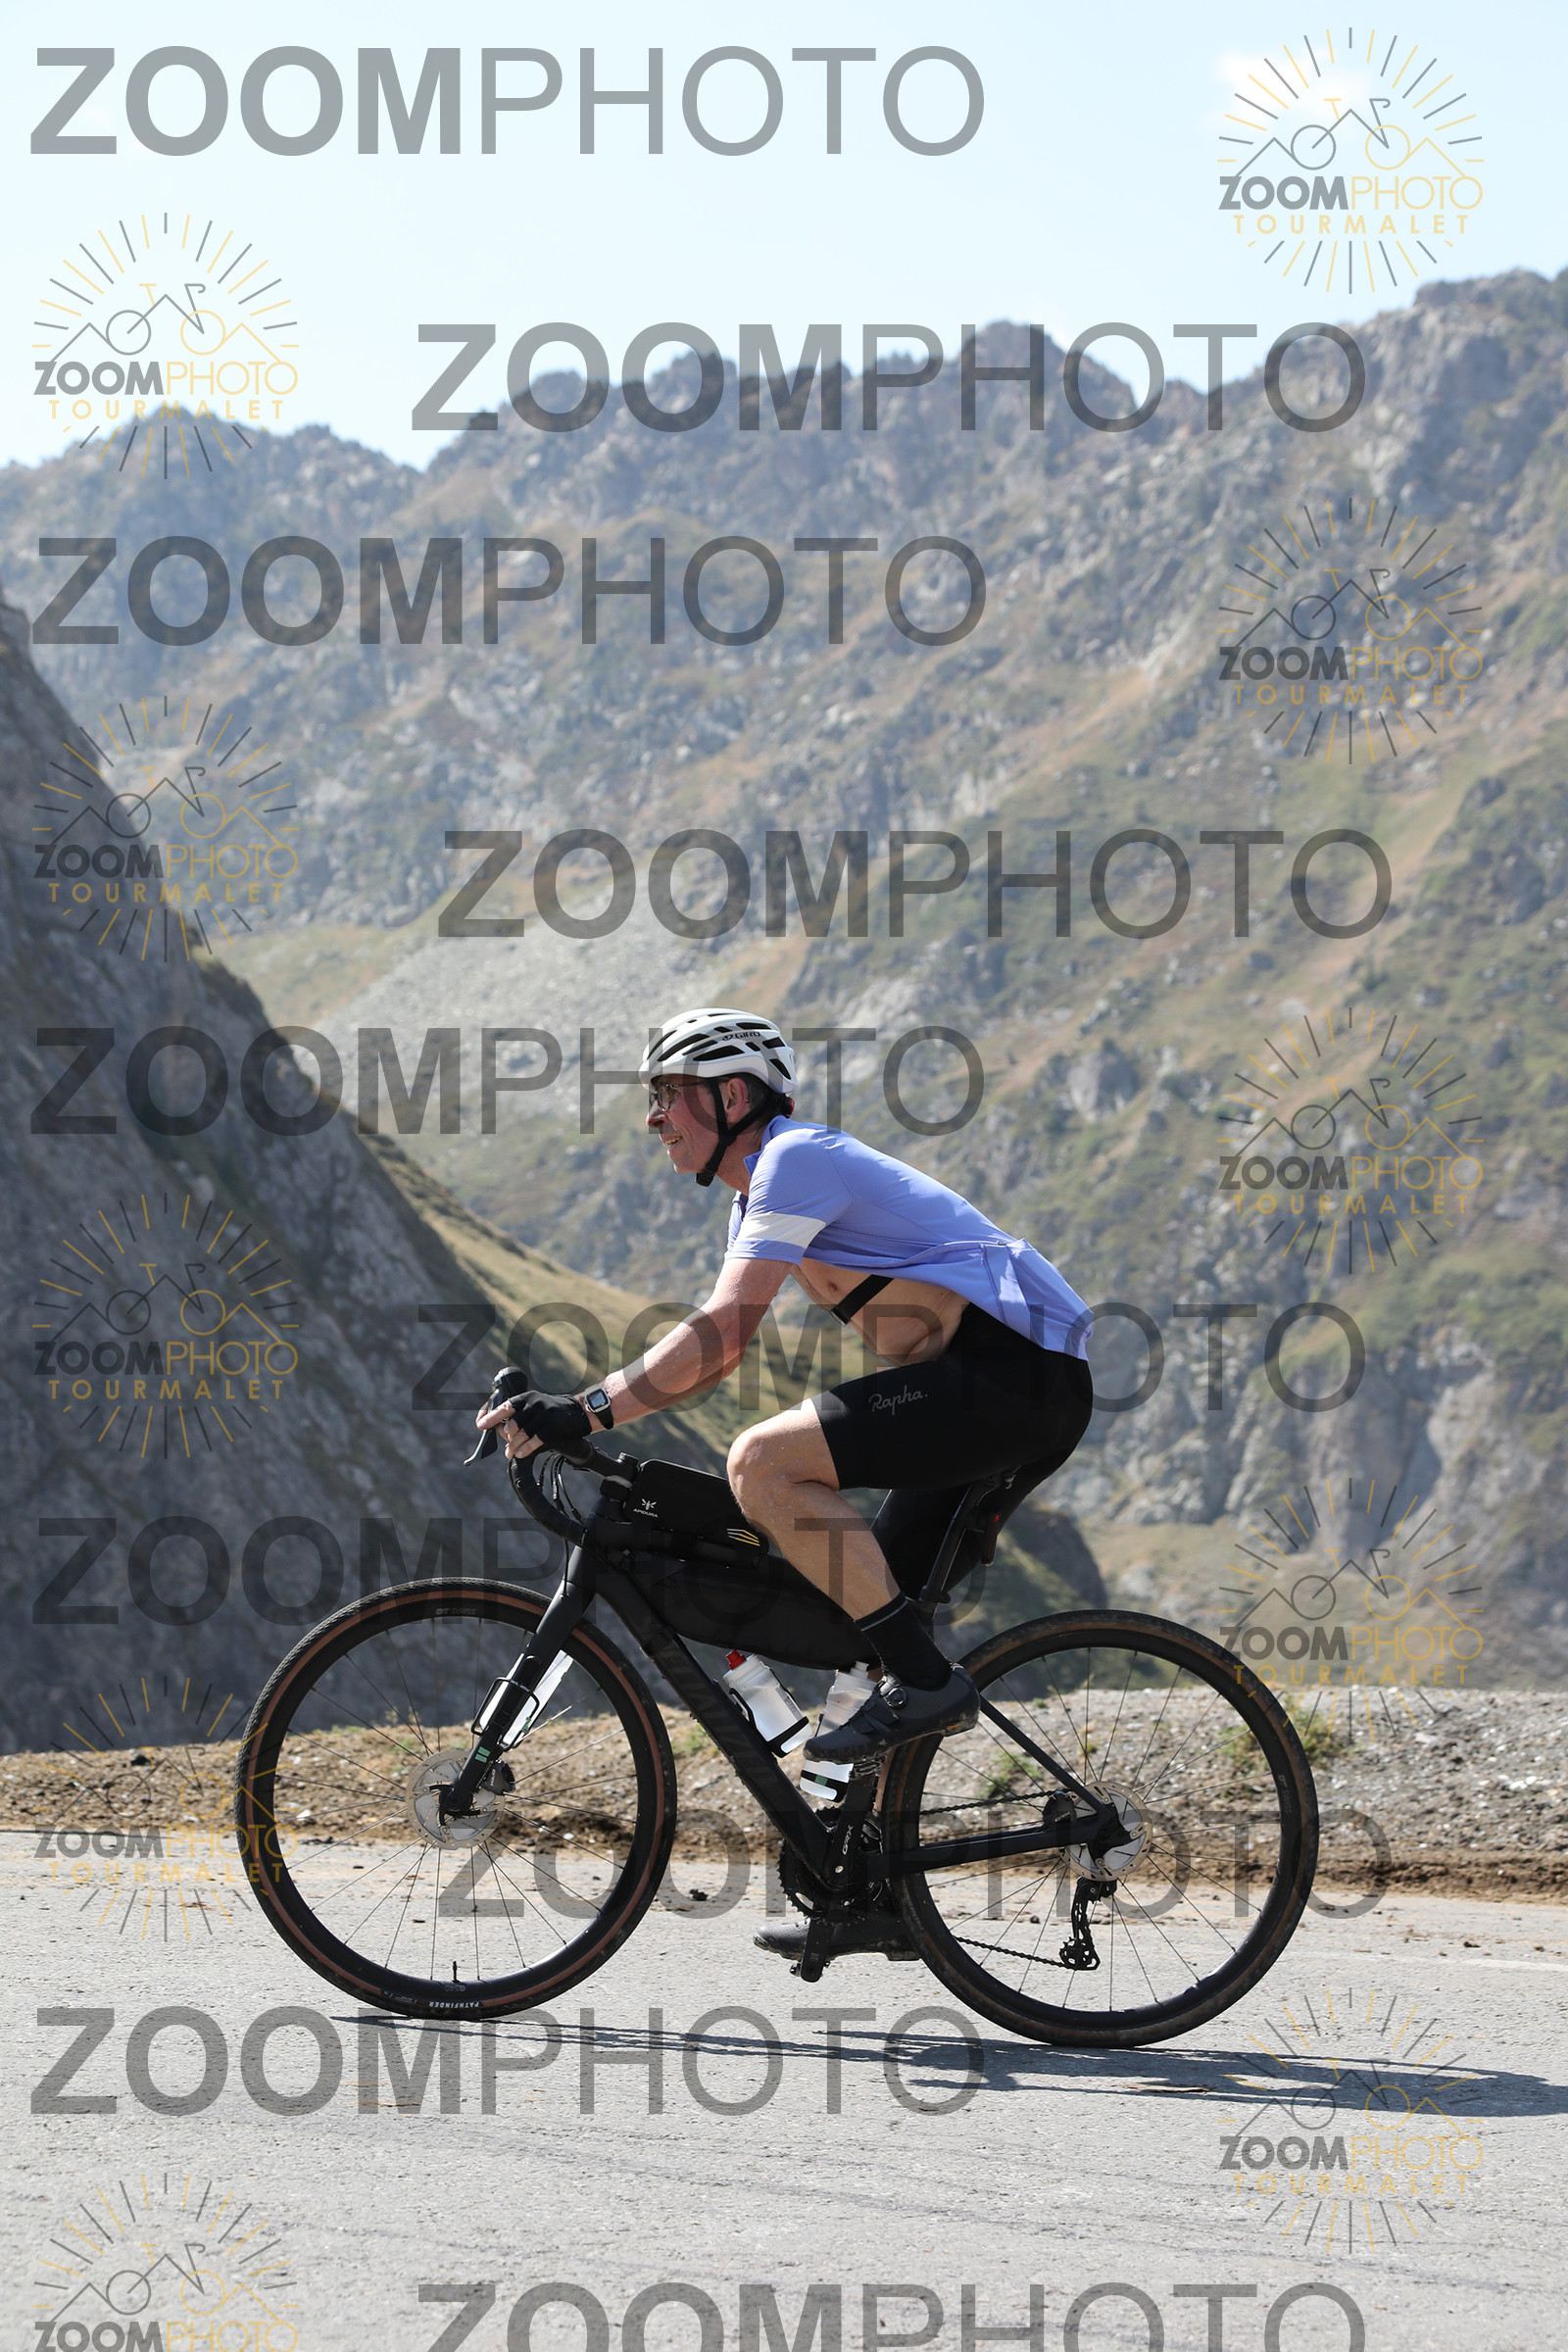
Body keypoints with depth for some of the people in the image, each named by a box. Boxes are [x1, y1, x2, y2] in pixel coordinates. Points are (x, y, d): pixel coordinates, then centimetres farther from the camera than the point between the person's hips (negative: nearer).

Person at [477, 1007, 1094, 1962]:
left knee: (763, 1463, -21)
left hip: (1018, 1374, -10)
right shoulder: (766, 1189, 21)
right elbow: (721, 1347, 24)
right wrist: (569, 1410, 15)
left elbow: (723, 1333, -21)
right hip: (1016, 1393, 10)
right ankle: (880, 1895, 13)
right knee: (871, 1616, 11)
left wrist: (589, 1412, -22)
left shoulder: (798, 1159, -10)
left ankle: (926, 1681, -16)